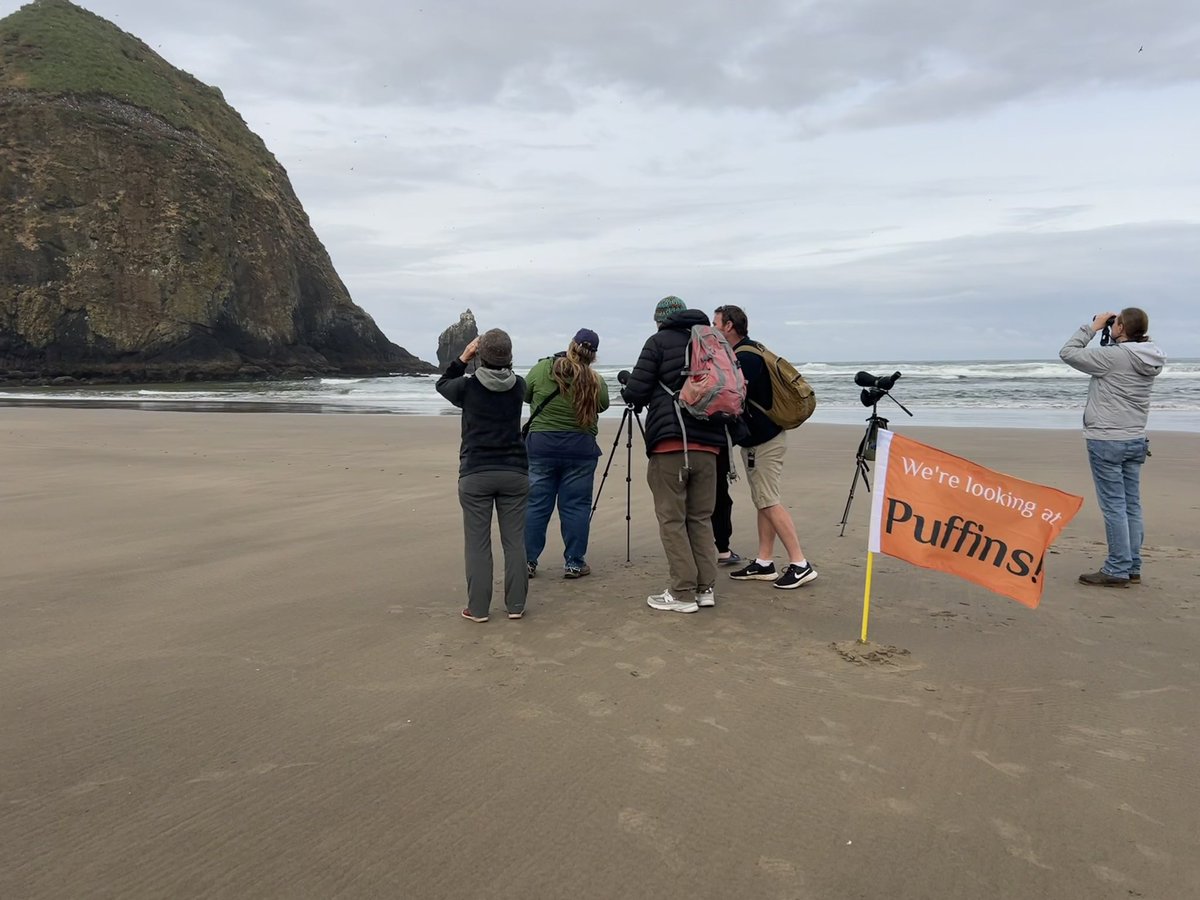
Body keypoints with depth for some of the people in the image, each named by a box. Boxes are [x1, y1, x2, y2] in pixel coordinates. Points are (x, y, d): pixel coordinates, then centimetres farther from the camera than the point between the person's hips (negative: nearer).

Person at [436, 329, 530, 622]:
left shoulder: (468, 386, -7)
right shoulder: (518, 386, 0)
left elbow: (442, 384, 15)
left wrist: (462, 359, 12)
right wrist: (498, 358, 11)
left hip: (475, 474, -2)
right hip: (514, 473, 2)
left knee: (477, 543, 4)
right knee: (514, 541, 7)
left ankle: (478, 608, 7)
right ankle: (515, 605, 12)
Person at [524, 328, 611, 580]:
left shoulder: (542, 369, -5)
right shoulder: (596, 383, -5)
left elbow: (525, 395, 8)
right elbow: (602, 406, 11)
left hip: (540, 446, 1)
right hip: (580, 450, -1)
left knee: (536, 505, 8)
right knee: (575, 506, 7)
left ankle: (527, 561, 13)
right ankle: (574, 563, 12)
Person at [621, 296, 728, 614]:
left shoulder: (659, 341, 0)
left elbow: (635, 392, -5)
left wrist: (628, 391, 17)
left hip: (670, 444, -5)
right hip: (707, 445, 5)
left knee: (672, 520, 0)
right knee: (701, 519, 12)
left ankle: (683, 593, -1)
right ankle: (705, 588, 13)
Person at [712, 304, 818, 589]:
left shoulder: (745, 356, -18)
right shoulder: (744, 352, 14)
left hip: (764, 440, -10)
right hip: (757, 439, 10)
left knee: (769, 502, -9)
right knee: (763, 501, 10)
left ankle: (800, 565, -7)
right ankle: (764, 564, 14)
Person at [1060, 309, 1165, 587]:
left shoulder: (1113, 356, -17)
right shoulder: (1150, 360, 6)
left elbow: (1067, 353, -10)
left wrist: (1092, 327, -1)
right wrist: (1112, 340, 10)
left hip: (1107, 441, -8)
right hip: (1136, 439, 8)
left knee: (1114, 505, -4)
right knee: (1132, 505, 11)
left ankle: (1117, 570, -1)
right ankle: (1132, 568, 17)